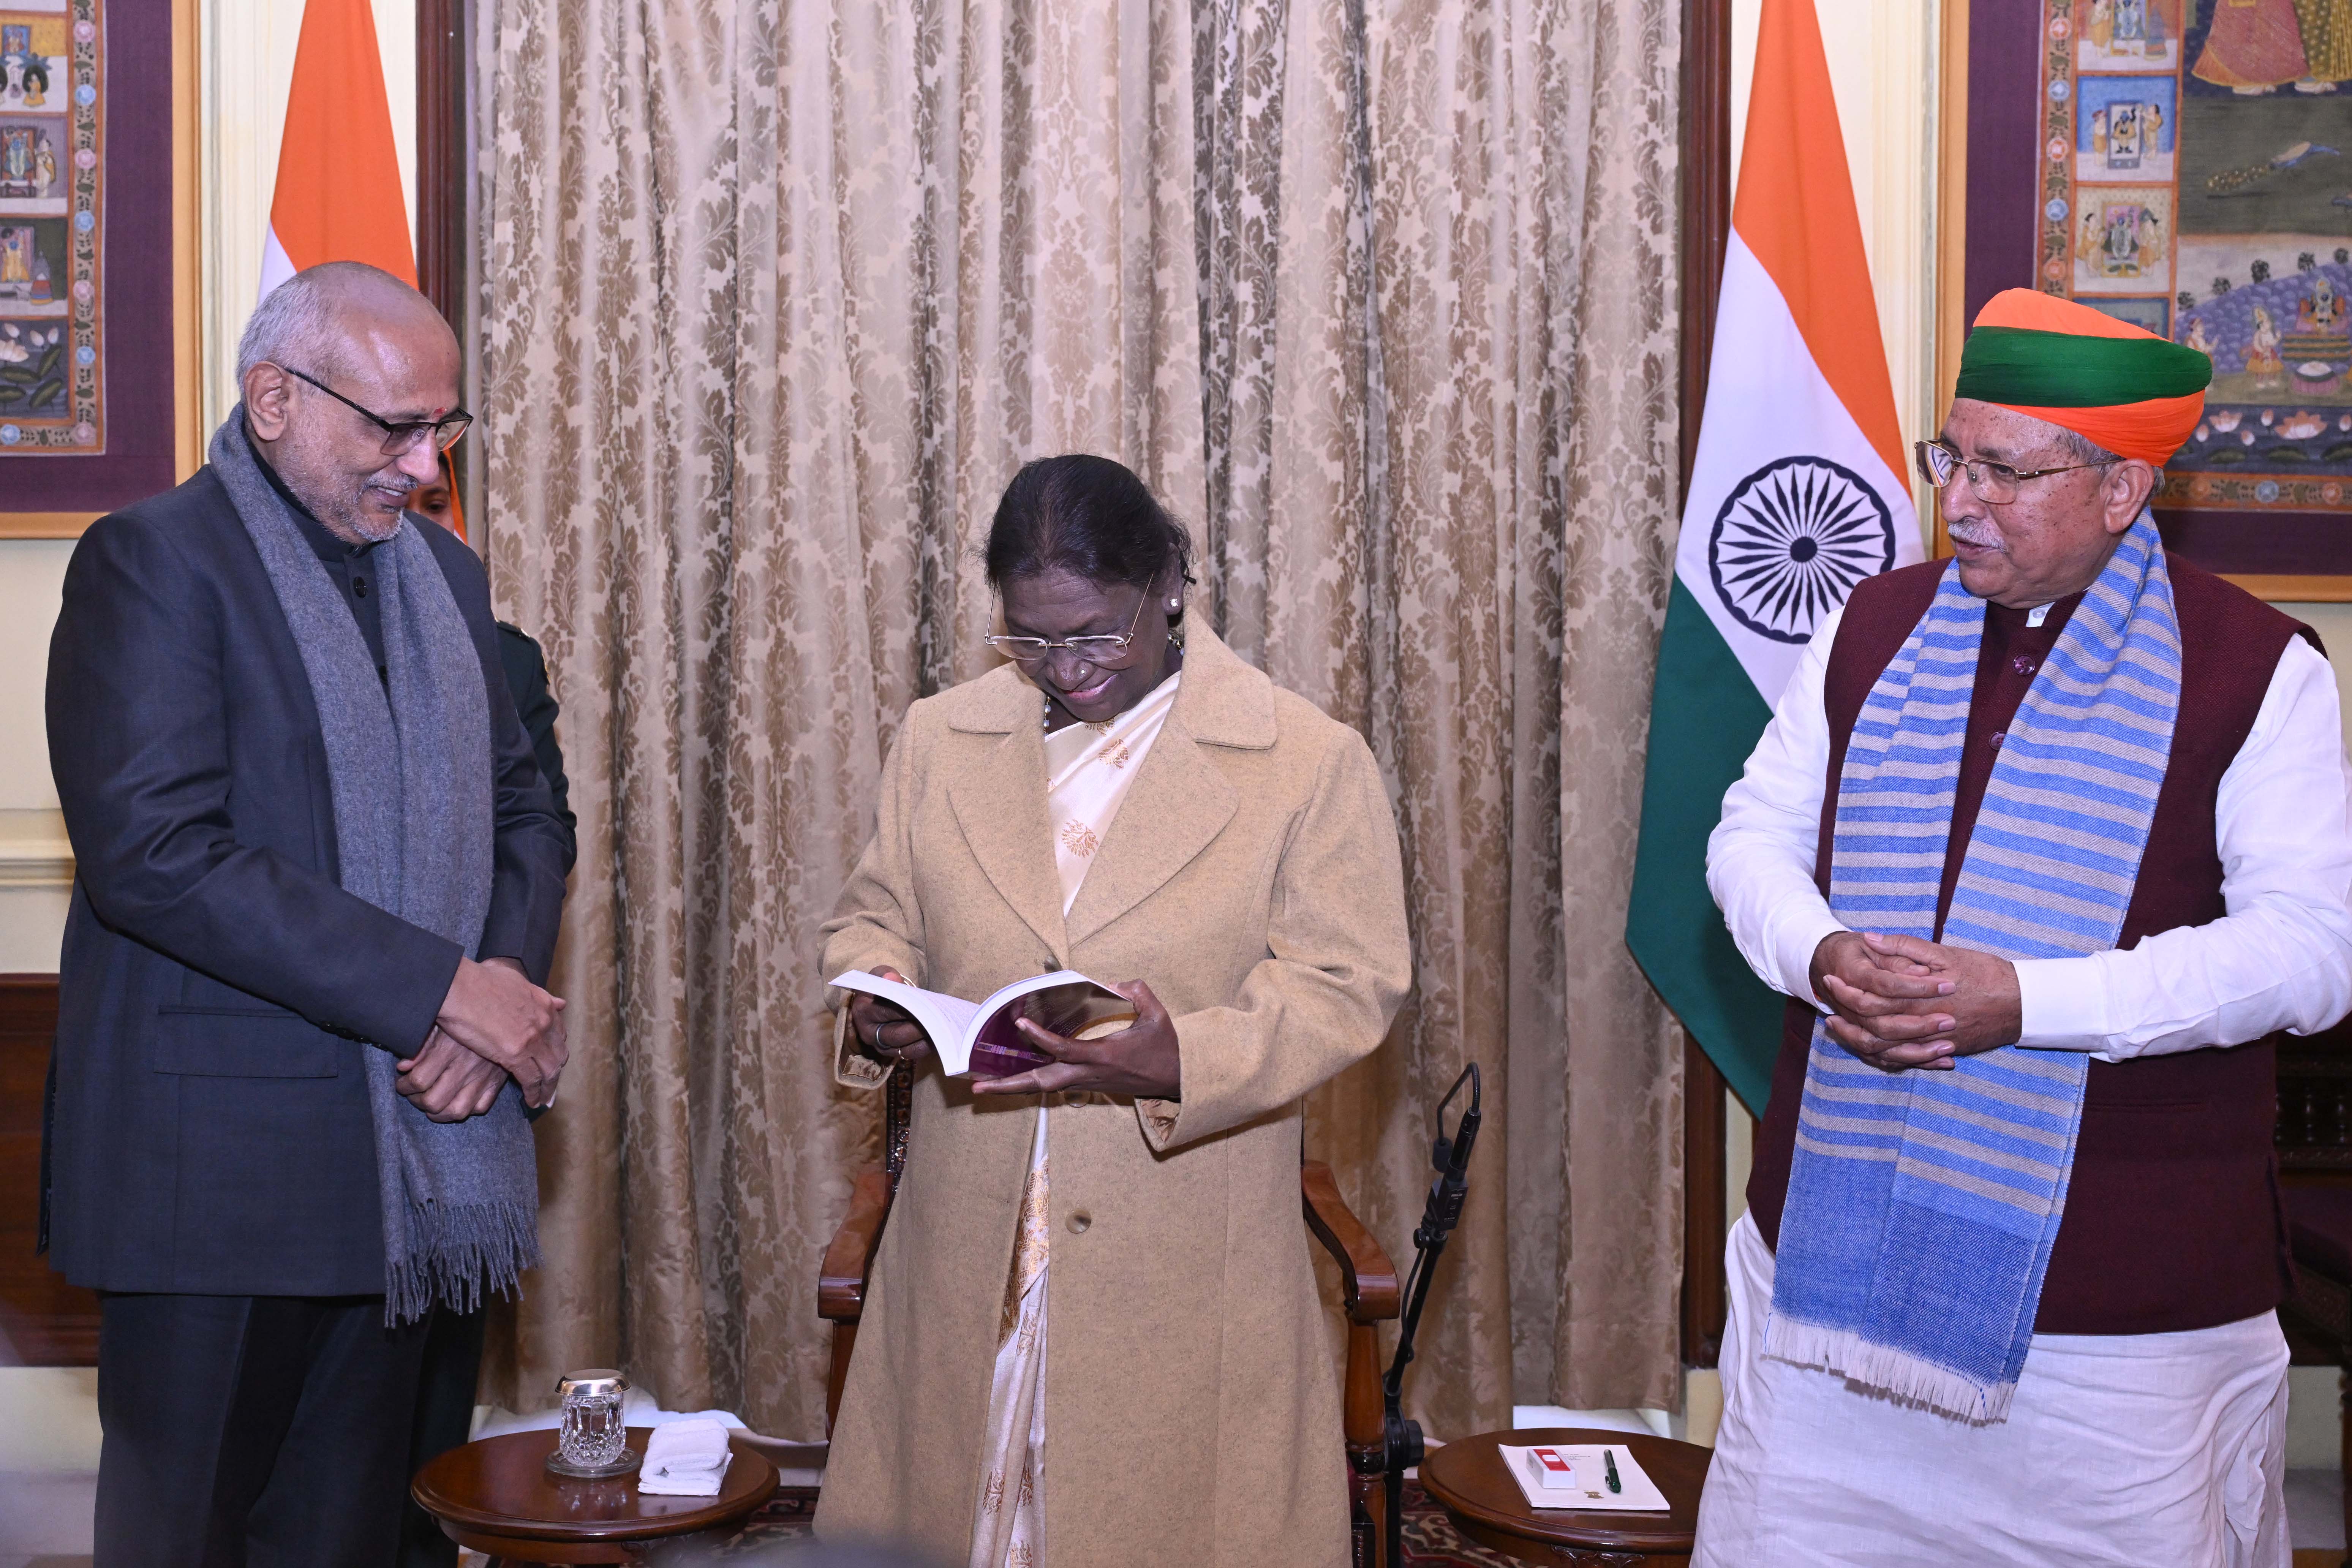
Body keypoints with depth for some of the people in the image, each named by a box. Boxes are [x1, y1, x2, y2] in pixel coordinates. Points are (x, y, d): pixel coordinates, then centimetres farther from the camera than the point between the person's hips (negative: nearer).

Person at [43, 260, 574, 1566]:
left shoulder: (445, 575, 14)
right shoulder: (151, 561, -8)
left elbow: (522, 811, 16)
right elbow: (155, 853, -19)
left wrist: (506, 988, -6)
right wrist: (438, 989, -19)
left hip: (405, 1151, 6)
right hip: (220, 1157, -6)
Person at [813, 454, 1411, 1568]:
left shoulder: (1310, 761, -5)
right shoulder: (939, 739, 8)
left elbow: (1346, 982, -8)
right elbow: (874, 914, 15)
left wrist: (1182, 1065, -24)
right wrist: (872, 1009, -8)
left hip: (1183, 1265, -3)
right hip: (967, 1252, 3)